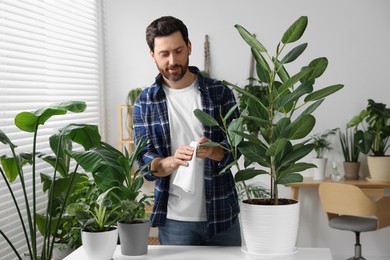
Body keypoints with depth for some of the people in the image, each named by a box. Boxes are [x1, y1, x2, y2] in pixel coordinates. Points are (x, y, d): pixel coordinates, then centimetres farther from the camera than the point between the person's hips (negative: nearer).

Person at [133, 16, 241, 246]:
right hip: (174, 219, 0)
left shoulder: (220, 92, -1)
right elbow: (144, 159, -4)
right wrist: (171, 162, -26)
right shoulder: (145, 102, 1)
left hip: (222, 213, 1)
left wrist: (213, 151, -28)